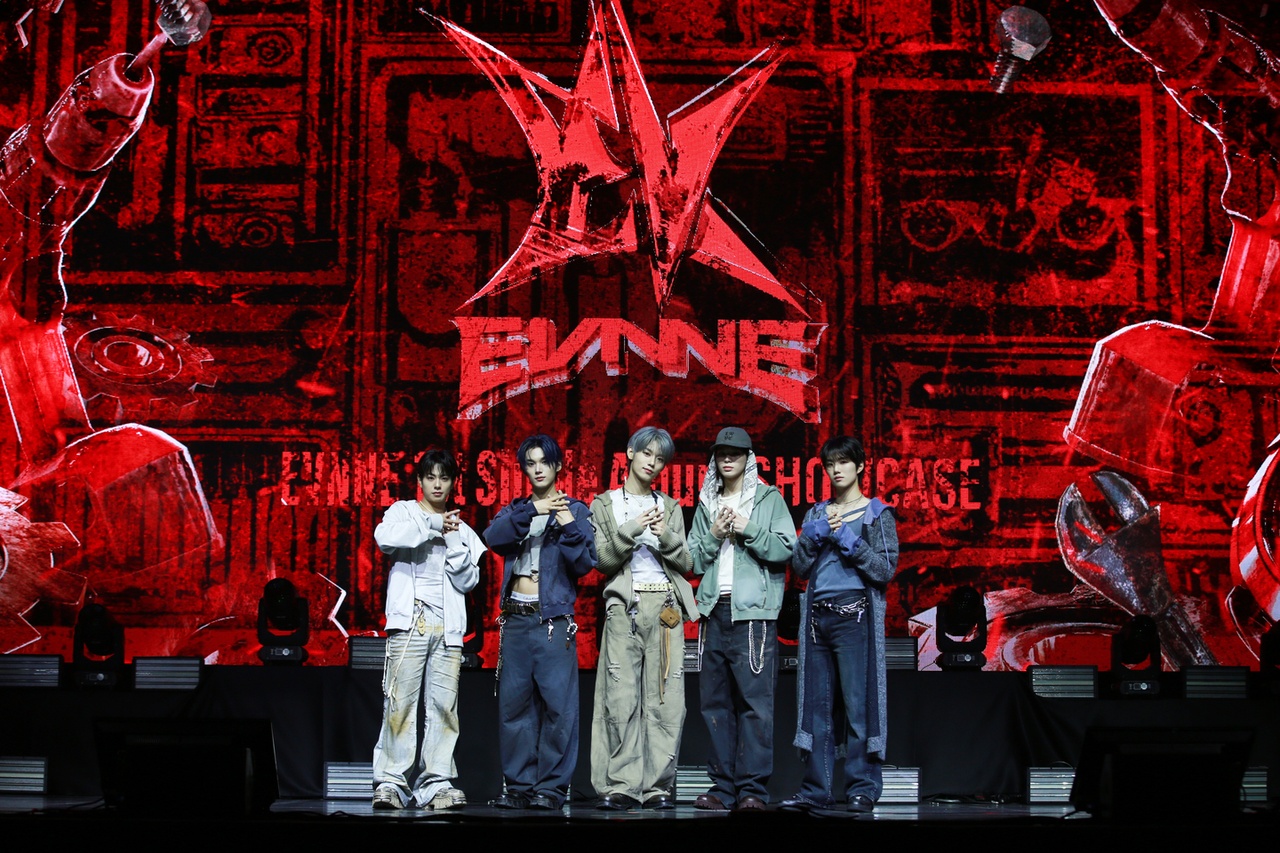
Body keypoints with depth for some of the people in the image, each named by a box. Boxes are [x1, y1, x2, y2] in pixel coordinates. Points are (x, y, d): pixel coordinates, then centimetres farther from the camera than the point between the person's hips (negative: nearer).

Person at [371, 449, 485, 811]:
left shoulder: (462, 531, 22)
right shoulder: (404, 512, 13)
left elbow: (467, 580, 10)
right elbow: (385, 537, -10)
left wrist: (452, 540, 0)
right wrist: (433, 524, -6)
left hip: (448, 627, 3)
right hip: (410, 620, -3)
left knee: (444, 705, -5)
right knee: (400, 703, -11)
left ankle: (437, 783, -4)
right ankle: (391, 782, -11)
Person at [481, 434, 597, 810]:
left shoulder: (575, 510, 7)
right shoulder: (515, 510, 16)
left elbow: (586, 563, -3)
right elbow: (492, 537, -6)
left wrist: (569, 525, -17)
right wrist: (532, 510, -15)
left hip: (553, 619, -3)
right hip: (515, 617, 4)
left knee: (557, 703, -9)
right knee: (513, 703, 3)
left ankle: (551, 787, -5)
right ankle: (519, 785, 8)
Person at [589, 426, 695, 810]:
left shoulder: (669, 508, 19)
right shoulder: (605, 505, 13)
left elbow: (685, 564, 13)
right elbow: (603, 561, 3)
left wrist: (666, 536, -5)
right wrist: (631, 530, -10)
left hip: (665, 604, 2)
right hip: (624, 605, -2)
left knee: (665, 698, -5)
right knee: (621, 698, -9)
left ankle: (659, 786, -4)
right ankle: (620, 785, -8)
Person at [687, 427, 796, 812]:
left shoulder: (769, 499, 7)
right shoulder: (706, 505, 18)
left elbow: (786, 549, -2)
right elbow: (693, 560, 14)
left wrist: (747, 529, -9)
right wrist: (713, 535, -2)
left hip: (754, 610, -4)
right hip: (714, 610, 4)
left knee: (755, 700, -9)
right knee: (715, 701, 3)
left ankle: (753, 788, -9)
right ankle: (722, 786, 7)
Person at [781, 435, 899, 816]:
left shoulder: (877, 514, 7)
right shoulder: (816, 515, 19)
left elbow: (886, 570, -2)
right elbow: (799, 567, 12)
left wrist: (850, 541, -11)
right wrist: (812, 536, -4)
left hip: (856, 615, -4)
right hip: (817, 615, 4)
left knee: (859, 702, -9)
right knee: (816, 703, 2)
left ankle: (863, 789, -5)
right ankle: (816, 791, 5)